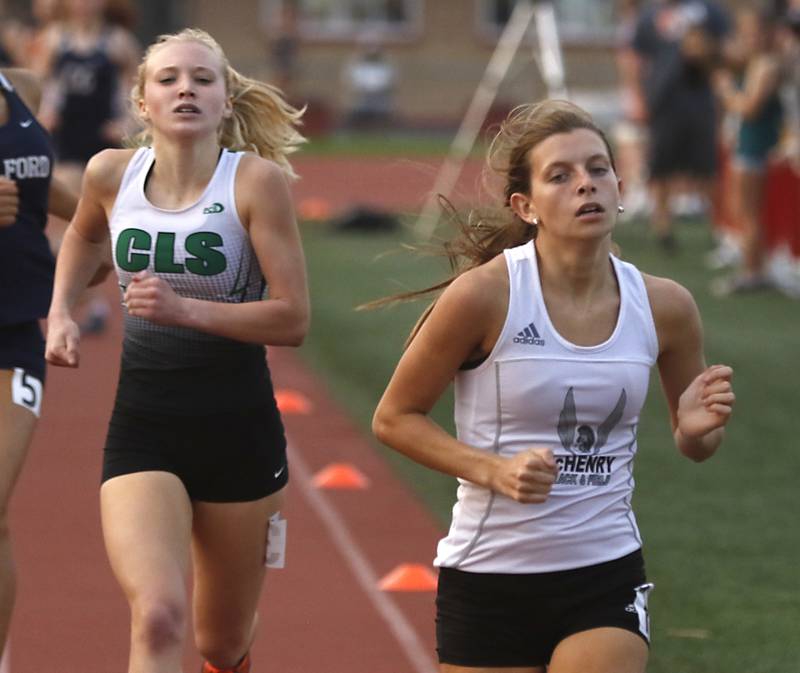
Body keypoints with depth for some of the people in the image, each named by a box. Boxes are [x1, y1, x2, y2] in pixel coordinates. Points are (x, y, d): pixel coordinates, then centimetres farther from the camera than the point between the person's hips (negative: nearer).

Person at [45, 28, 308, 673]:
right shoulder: (111, 173, -1)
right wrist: (61, 313, 10)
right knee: (158, 618, -24)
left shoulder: (257, 180, -11)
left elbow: (293, 319, -14)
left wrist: (185, 309, -24)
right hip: (142, 426, 1)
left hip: (238, 427, -1)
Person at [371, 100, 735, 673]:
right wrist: (494, 470, -19)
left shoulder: (664, 307, -2)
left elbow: (694, 446, 13)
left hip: (607, 579, 2)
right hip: (487, 579, -2)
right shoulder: (484, 295, -14)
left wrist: (699, 426, -11)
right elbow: (394, 418, -4)